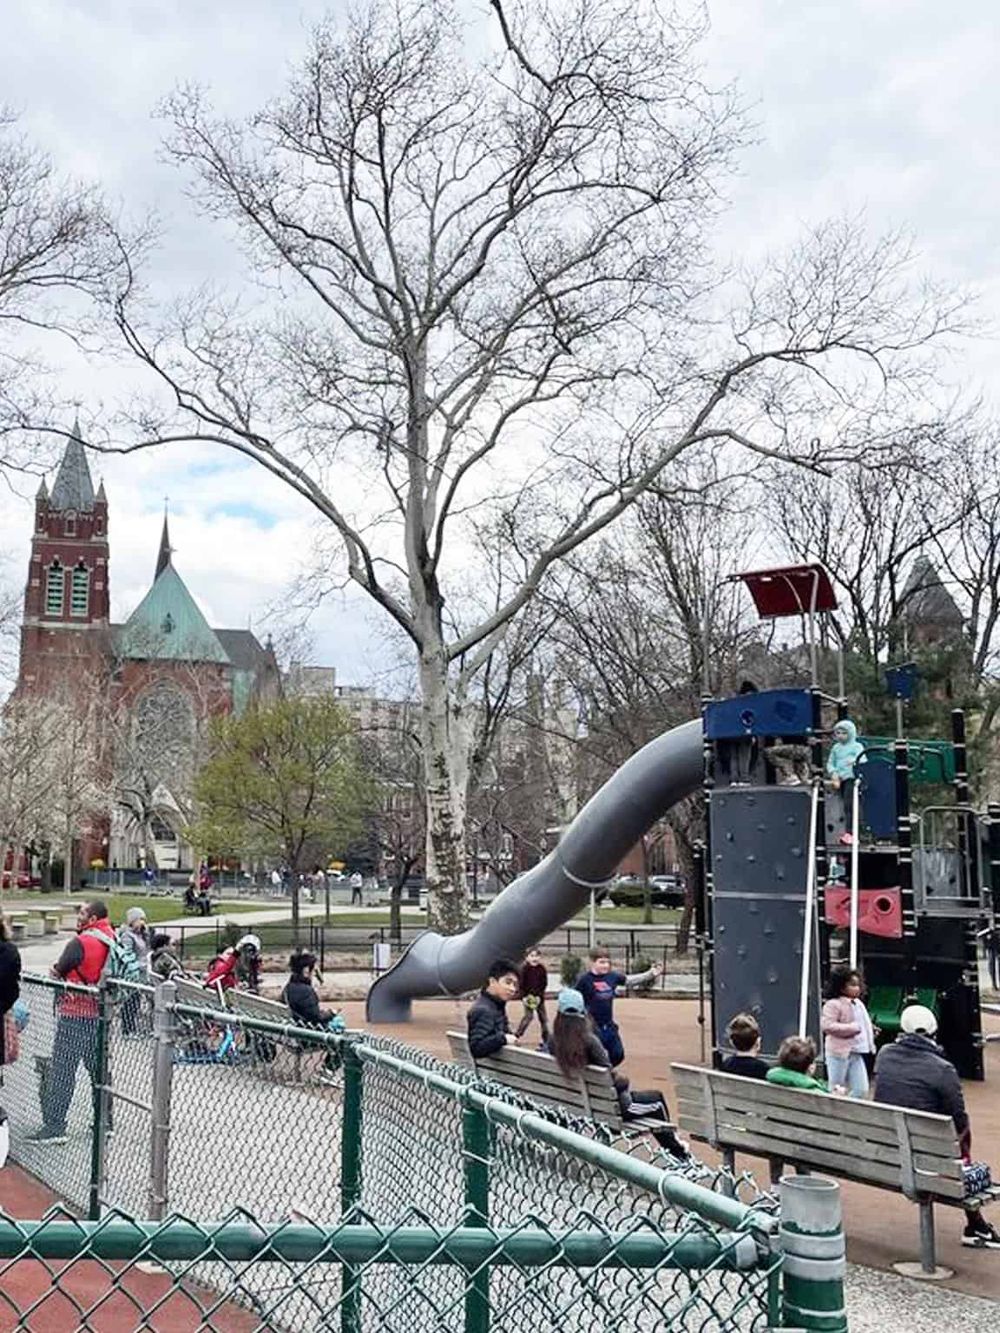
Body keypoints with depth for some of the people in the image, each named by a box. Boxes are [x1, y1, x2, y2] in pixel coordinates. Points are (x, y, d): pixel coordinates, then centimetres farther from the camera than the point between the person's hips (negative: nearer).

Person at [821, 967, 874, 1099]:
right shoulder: (833, 1004, -15)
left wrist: (871, 1032, 4)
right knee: (835, 1091, 3)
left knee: (861, 1089, 4)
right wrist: (852, 1028, -23)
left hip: (857, 1053, 8)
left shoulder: (858, 1003, 11)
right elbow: (826, 1026, -24)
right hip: (839, 1053, -8)